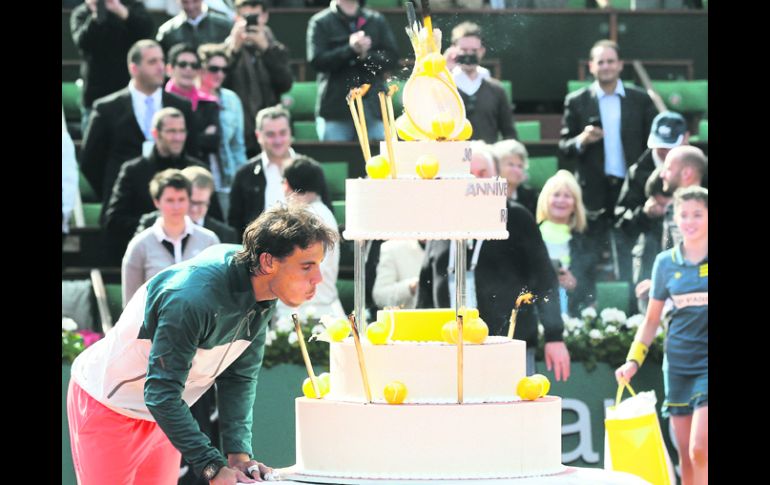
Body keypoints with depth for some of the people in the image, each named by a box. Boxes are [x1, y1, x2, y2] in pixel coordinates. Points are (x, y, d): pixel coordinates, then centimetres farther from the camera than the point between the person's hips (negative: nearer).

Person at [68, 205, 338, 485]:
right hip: (107, 404, -7)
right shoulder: (194, 296, -36)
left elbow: (240, 378, -3)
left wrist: (239, 453, -16)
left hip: (161, 410, 7)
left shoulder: (263, 299, -10)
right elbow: (161, 393, -34)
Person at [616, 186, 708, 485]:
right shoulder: (666, 262, 8)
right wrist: (633, 361, 5)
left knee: (700, 449, -16)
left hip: (707, 361, -4)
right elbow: (652, 320, 15)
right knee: (685, 456, 6)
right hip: (678, 362, 4)